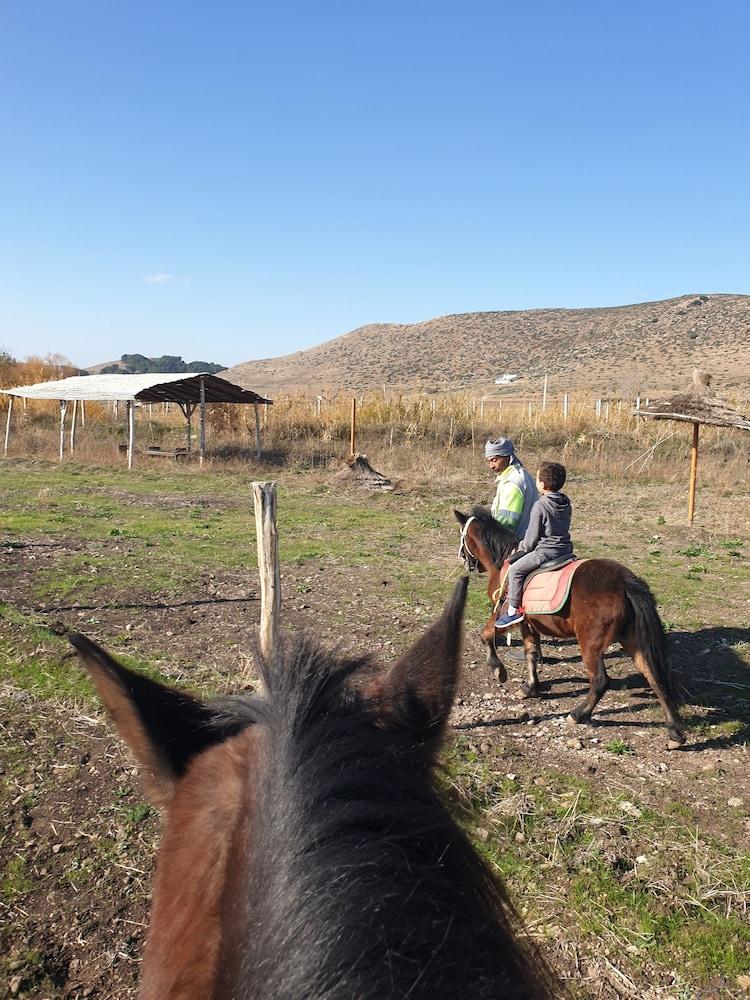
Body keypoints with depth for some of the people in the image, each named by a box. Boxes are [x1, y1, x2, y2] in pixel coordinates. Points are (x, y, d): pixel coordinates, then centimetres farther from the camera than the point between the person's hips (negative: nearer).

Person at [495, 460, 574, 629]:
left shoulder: (540, 505, -16)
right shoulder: (566, 503, 7)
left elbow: (532, 536, -12)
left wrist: (522, 548, 8)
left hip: (545, 551, -9)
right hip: (566, 549, 9)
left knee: (515, 569, -1)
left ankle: (514, 610, -1)